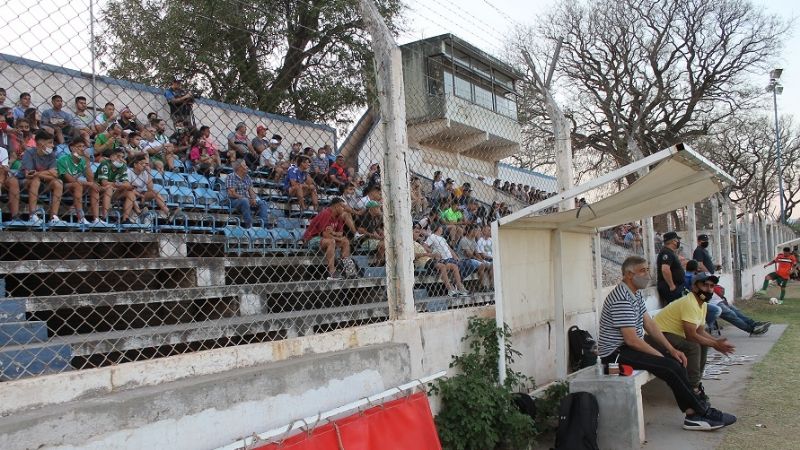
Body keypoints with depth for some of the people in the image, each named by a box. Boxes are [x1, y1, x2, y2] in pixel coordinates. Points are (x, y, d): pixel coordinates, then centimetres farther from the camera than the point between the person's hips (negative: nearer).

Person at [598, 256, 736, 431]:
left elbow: (649, 324, 12)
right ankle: (702, 412, -2)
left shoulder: (636, 293, 11)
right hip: (616, 353, -10)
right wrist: (660, 355, -15)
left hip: (629, 348, 10)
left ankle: (692, 415, -1)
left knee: (676, 360, 0)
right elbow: (631, 340, -24)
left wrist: (671, 350, 4)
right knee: (670, 367, -17)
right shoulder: (622, 299, -22)